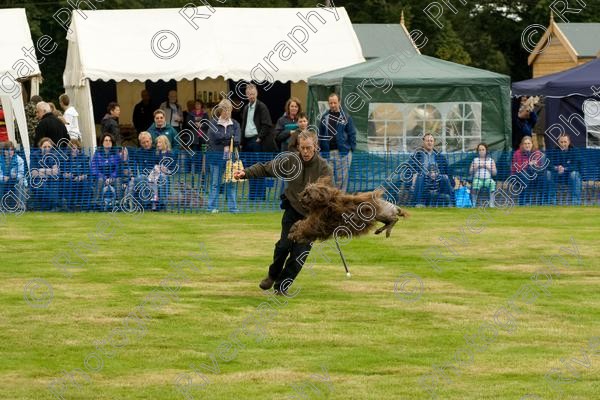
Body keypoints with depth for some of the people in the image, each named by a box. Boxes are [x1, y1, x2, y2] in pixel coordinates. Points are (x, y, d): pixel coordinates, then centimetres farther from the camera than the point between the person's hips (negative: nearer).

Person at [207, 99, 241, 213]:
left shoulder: (235, 124, 10)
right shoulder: (214, 123, 2)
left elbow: (237, 140, -2)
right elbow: (215, 138, -12)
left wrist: (224, 139, -10)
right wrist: (230, 137, -6)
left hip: (230, 157, 2)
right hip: (217, 157, -2)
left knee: (231, 183, 2)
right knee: (215, 183, 1)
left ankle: (232, 207, 6)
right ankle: (213, 207, 5)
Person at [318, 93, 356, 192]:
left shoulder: (346, 117, 1)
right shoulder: (325, 117, 8)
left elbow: (352, 134, 1)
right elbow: (320, 135, 9)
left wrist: (352, 149, -5)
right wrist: (320, 150, 3)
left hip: (342, 152, -2)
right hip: (328, 152, 2)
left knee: (341, 178, 0)